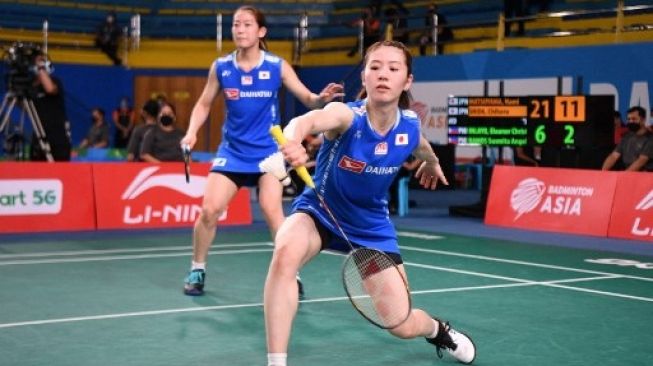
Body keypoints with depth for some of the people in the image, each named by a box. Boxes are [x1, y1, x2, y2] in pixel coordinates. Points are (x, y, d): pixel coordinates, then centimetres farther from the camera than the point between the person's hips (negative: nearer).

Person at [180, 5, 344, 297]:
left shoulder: (277, 66, -7)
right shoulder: (220, 67, -2)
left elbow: (308, 100, -5)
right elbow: (203, 104, 10)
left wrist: (323, 98, -28)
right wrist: (192, 132, -7)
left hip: (268, 150, -2)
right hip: (232, 150, 2)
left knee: (272, 210, -18)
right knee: (209, 210, -7)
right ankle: (197, 270, 14)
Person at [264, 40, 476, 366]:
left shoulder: (409, 125, -15)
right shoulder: (347, 115, -29)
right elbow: (306, 120, -53)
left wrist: (432, 164, 34)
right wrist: (292, 142, -76)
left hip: (371, 226, 3)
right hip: (319, 212, -3)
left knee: (402, 326, 1)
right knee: (285, 254, -38)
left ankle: (437, 329, 41)